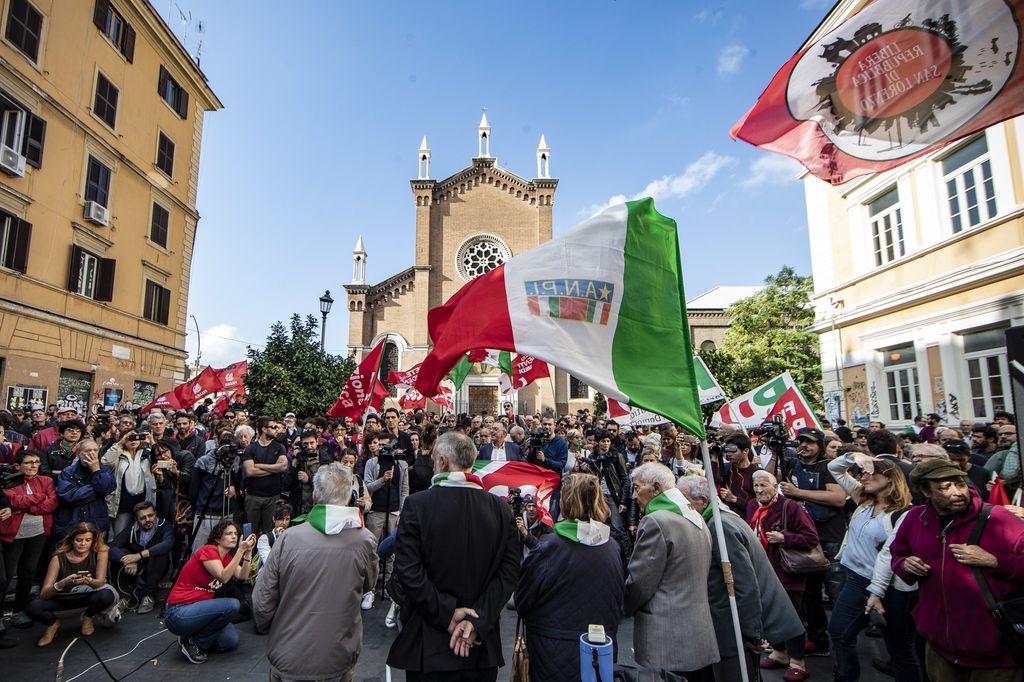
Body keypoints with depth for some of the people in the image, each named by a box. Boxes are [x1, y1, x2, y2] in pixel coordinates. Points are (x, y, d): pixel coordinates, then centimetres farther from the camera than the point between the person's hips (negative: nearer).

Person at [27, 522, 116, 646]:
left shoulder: (100, 551, -19)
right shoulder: (59, 558, -20)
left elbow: (101, 582, -20)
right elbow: (44, 594, -23)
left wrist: (89, 581, -43)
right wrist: (63, 583, -44)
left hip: (88, 595, 0)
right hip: (62, 598, 0)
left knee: (107, 595, -32)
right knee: (32, 608, -27)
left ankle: (87, 617, 3)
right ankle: (53, 624, 6)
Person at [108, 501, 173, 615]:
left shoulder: (164, 525, -15)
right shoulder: (131, 529, -8)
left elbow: (168, 543, -35)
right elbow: (112, 547, -20)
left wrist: (139, 555, -43)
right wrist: (128, 561, -39)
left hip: (155, 570, -2)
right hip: (135, 570, 2)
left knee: (159, 554, -33)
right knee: (116, 556, -22)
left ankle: (148, 596, -21)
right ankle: (127, 596, -15)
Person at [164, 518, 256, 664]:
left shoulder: (227, 557, 8)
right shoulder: (208, 550, -16)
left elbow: (243, 575, -7)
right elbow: (223, 577, -28)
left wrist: (248, 552, -16)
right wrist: (241, 550, -31)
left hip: (197, 610, 8)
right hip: (178, 613, -8)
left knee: (231, 640, -4)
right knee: (232, 605, -24)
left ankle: (193, 638, 16)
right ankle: (194, 642, -5)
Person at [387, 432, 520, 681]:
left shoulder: (417, 504, -14)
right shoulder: (501, 508, -6)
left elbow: (406, 571, -17)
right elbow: (510, 572, -8)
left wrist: (447, 613, -11)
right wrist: (478, 620, -8)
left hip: (428, 646, -2)